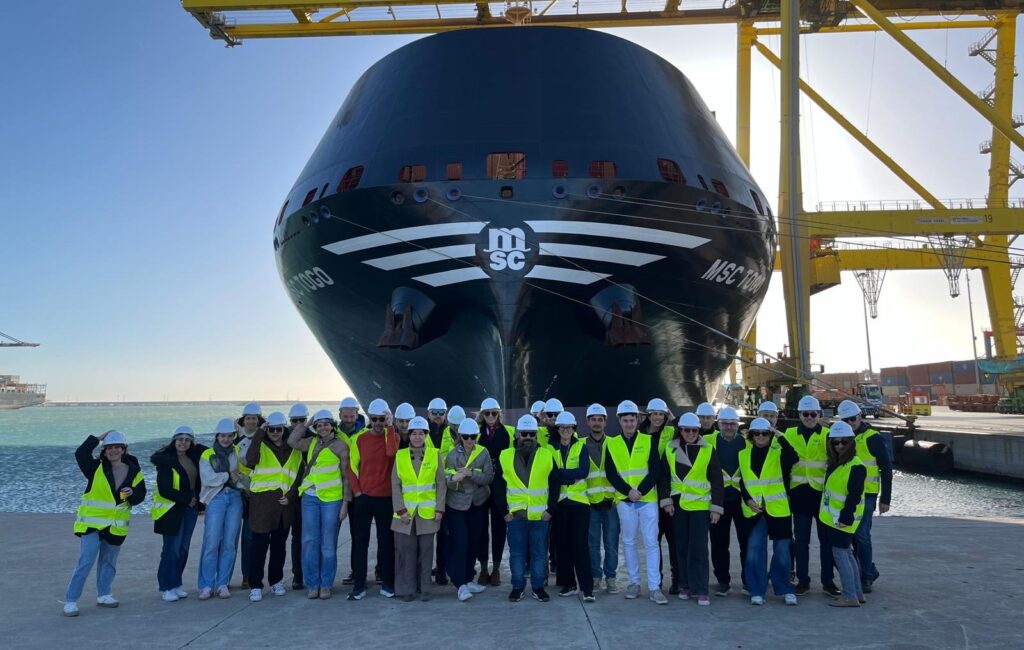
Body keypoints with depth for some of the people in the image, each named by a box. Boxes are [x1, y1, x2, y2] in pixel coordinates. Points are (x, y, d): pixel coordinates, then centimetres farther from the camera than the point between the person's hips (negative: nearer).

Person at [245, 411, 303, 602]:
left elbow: (299, 476, 11)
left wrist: (290, 495, -3)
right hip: (262, 502, -3)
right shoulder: (261, 446, 1)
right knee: (259, 545, -4)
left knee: (279, 545, 12)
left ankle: (276, 581, 25)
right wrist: (259, 434, -19)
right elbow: (250, 460, -21)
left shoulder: (294, 450, 11)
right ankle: (255, 585, 4)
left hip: (284, 504, 3)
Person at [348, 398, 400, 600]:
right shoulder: (359, 439, 4)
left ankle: (387, 583, 15)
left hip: (386, 497, -1)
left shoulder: (392, 436, 0)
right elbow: (352, 466, 6)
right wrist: (356, 490, -3)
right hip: (363, 497, 1)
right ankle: (358, 585, 10)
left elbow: (391, 452, -23)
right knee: (360, 541, 4)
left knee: (386, 541, 6)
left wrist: (390, 427, -19)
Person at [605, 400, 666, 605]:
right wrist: (628, 491, -13)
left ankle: (655, 587, 2)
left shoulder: (649, 441, 3)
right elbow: (611, 474, -1)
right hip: (624, 501, 1)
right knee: (629, 542, 9)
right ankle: (634, 583, 20)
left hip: (648, 499, -1)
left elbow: (655, 471, -4)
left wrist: (640, 490, -15)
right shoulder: (612, 444, 4)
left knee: (651, 542, -2)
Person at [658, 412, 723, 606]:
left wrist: (716, 507, -4)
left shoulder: (708, 450, -2)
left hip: (700, 504, -3)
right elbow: (664, 476, 8)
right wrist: (666, 500, -1)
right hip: (678, 504, 3)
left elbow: (716, 480, -1)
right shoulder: (670, 449, 4)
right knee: (682, 547, 9)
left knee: (698, 548, -7)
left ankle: (700, 590, -1)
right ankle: (685, 585, 20)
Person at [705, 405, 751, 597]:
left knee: (747, 541, 3)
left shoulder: (747, 443, 3)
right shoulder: (708, 442, 2)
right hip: (718, 498, 0)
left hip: (742, 498, 0)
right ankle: (723, 581, 17)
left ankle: (748, 580, 18)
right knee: (719, 543, 5)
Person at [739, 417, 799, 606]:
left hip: (778, 509, -2)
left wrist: (779, 437, -23)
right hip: (754, 510, 2)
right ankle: (757, 592, 9)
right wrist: (748, 500, -4)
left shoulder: (778, 452, -1)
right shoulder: (744, 454, 7)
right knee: (754, 550, -1)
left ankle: (785, 590, 21)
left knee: (782, 550, 6)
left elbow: (794, 458, -24)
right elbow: (741, 481, 10)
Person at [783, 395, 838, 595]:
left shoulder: (828, 435, 1)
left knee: (826, 539, 8)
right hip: (799, 493, 1)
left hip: (822, 493, -1)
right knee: (801, 540, 7)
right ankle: (803, 580, 17)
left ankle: (828, 581, 19)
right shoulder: (790, 434, 6)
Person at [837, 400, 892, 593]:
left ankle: (866, 577, 8)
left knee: (861, 535, -5)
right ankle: (870, 569, 30)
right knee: (851, 535, 11)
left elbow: (886, 469, -6)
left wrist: (885, 498, -7)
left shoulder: (873, 438, -8)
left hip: (866, 494, -6)